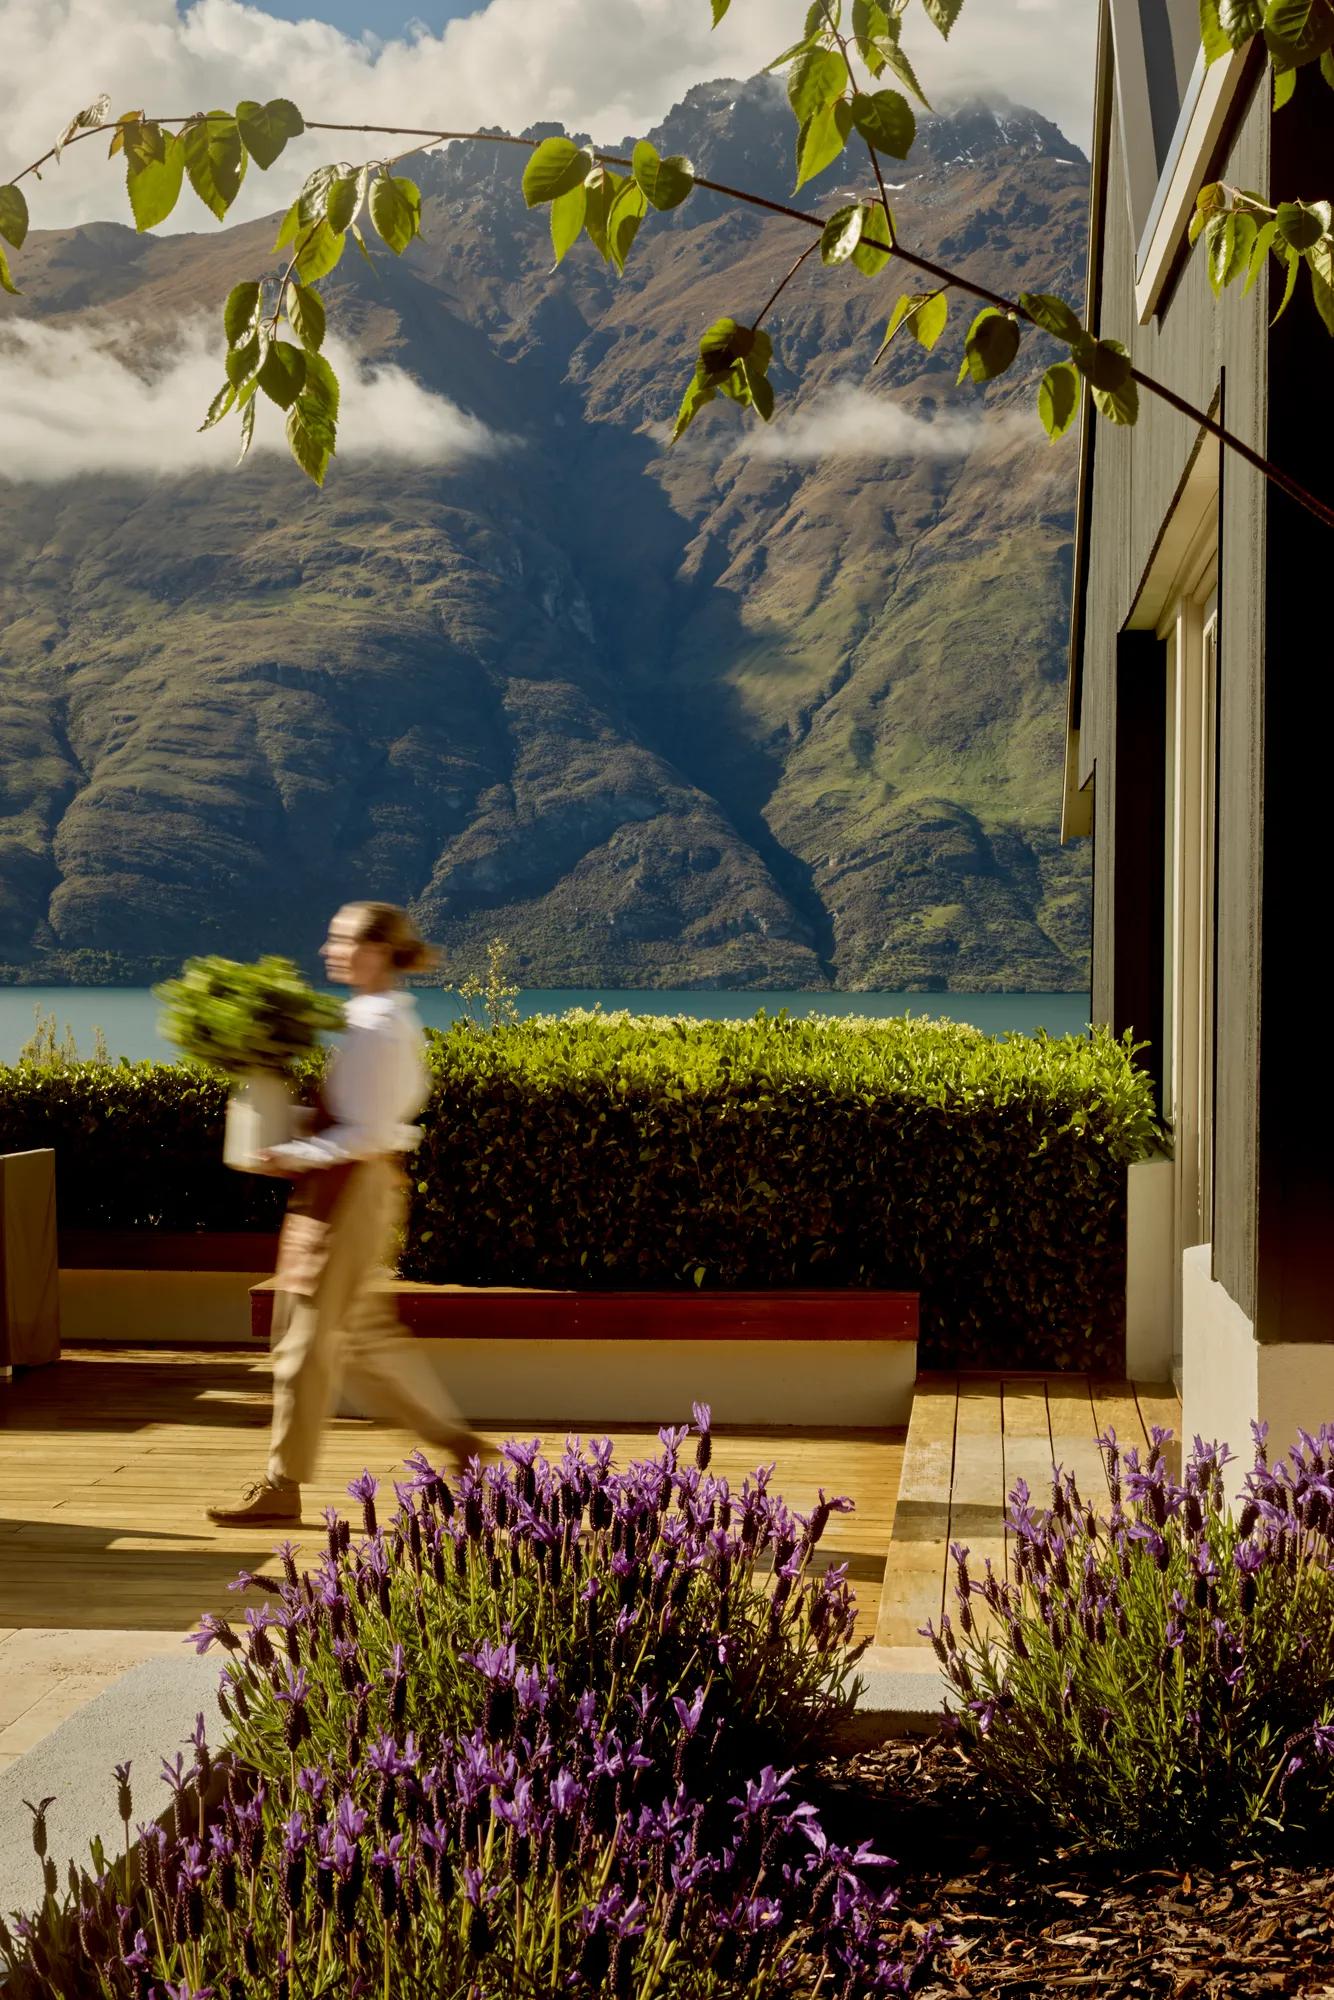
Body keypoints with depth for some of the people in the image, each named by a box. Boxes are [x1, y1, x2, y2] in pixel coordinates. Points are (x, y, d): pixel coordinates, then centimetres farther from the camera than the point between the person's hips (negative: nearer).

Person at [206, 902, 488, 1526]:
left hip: (351, 1190, -10)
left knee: (308, 1340, -1)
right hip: (354, 1187, 10)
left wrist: (295, 1155, -20)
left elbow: (367, 1132, -22)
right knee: (363, 1335, 16)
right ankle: (455, 1439, 20)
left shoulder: (378, 1027, -17)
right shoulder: (385, 1018, 13)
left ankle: (282, 1486, 8)